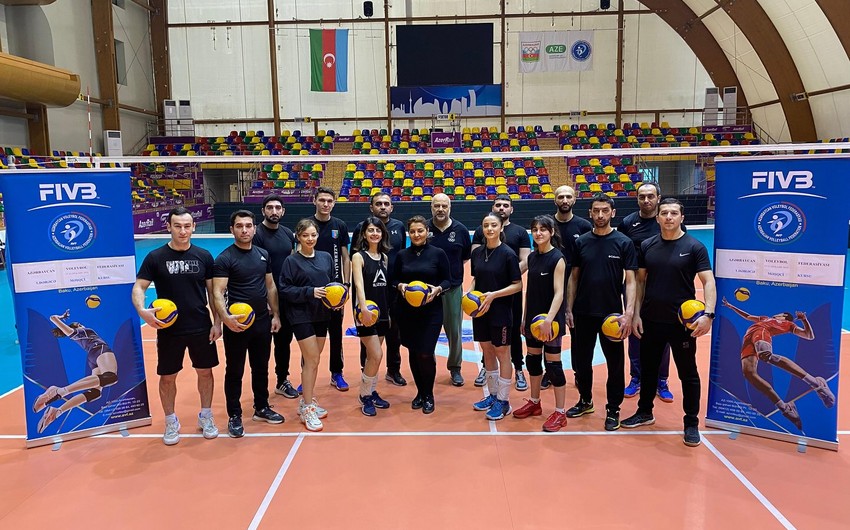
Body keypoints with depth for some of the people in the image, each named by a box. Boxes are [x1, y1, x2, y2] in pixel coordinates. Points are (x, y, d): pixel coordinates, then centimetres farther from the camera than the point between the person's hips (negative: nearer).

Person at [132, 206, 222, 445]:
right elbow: (138, 287, -4)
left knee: (205, 372, 10)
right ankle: (171, 422, 28)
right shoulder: (155, 257, -5)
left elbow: (212, 290, 5)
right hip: (169, 329, -1)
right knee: (167, 377, 9)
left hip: (201, 328, 1)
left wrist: (217, 322, 0)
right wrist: (142, 311, -24)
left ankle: (206, 417, 30)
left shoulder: (204, 256, -1)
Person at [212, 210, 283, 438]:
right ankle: (234, 416, 19)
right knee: (234, 372, 6)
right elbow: (218, 292, -17)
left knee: (261, 368, 18)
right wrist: (226, 318, -32)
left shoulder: (263, 254, 8)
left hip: (262, 322, 6)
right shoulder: (224, 258, -10)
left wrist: (275, 314, 11)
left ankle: (262, 408, 34)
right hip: (237, 324, -5)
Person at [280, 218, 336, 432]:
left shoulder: (326, 257, 6)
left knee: (311, 359, 15)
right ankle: (307, 409, 4)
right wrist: (310, 292, -22)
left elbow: (332, 283, 14)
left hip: (322, 314, 5)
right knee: (312, 360, -7)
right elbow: (285, 289, -11)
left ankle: (307, 401, 29)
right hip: (301, 315, -5)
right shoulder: (291, 261, -7)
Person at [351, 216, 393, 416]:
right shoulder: (358, 256, -8)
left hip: (382, 311, 6)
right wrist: (364, 308, -35)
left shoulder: (384, 257, 10)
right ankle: (364, 397, 7)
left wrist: (388, 311, 13)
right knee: (376, 355, -9)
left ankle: (371, 392, 25)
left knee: (372, 356, 13)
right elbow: (359, 284, -22)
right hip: (366, 312, -6)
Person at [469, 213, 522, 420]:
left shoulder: (508, 254, -11)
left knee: (502, 353, 4)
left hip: (500, 311, -5)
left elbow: (517, 285, -11)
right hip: (480, 310, 6)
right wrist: (469, 292, -4)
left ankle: (503, 401, 15)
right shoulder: (477, 252, 4)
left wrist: (494, 295, -20)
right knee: (487, 351, 15)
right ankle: (492, 394, 29)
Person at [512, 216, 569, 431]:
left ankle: (560, 413, 9)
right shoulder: (532, 257, 8)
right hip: (533, 318, 7)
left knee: (553, 364, -1)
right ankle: (534, 403, 32)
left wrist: (549, 319, -27)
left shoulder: (557, 258, -12)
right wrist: (524, 318, 13)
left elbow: (559, 293, -18)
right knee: (532, 360, 15)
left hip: (550, 319, -7)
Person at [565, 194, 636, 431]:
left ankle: (613, 410, 21)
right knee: (581, 360, 13)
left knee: (615, 363, 6)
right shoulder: (581, 242, 4)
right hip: (583, 312, 3)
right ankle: (585, 401, 32)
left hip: (612, 313, -3)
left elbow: (630, 281, -6)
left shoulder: (624, 243, -4)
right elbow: (574, 277, 8)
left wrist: (629, 313, -16)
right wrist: (569, 309, 2)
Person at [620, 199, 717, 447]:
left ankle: (691, 423, 21)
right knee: (648, 368, 16)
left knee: (688, 373, 7)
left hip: (683, 322, -3)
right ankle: (645, 412, 33)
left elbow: (708, 281, -10)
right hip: (651, 321, 4)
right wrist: (636, 314, 3)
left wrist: (708, 314, -23)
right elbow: (640, 281, 8)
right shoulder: (647, 246, 3)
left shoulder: (694, 247, -6)